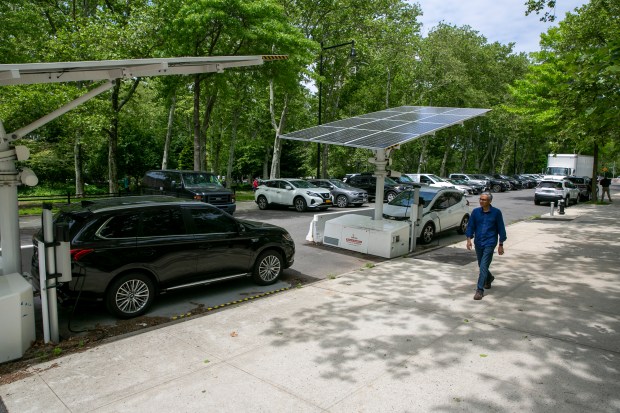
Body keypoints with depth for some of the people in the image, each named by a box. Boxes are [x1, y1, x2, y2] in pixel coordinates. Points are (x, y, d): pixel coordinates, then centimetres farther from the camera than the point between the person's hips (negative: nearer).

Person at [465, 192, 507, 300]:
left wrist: (501, 245, -1)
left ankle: (480, 290, -8)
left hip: (489, 243, -4)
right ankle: (489, 278, 48)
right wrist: (469, 239, -10)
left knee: (483, 267, -12)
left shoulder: (496, 212, -5)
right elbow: (470, 226, 4)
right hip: (478, 243, 4)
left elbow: (501, 229, 0)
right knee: (481, 266, 18)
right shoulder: (475, 212, 1)